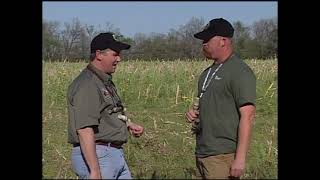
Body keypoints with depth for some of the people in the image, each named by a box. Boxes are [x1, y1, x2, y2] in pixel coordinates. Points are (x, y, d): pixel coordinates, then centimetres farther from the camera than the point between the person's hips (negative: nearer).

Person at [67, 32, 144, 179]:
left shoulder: (106, 81, 15)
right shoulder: (86, 85, -18)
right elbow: (84, 130, -26)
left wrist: (128, 125, 13)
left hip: (117, 154, 10)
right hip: (96, 156, -10)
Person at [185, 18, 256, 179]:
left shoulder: (240, 72, -12)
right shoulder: (209, 72, 14)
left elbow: (247, 116, -17)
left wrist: (240, 158, -21)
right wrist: (194, 113, 4)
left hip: (223, 155, -8)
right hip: (202, 153, 8)